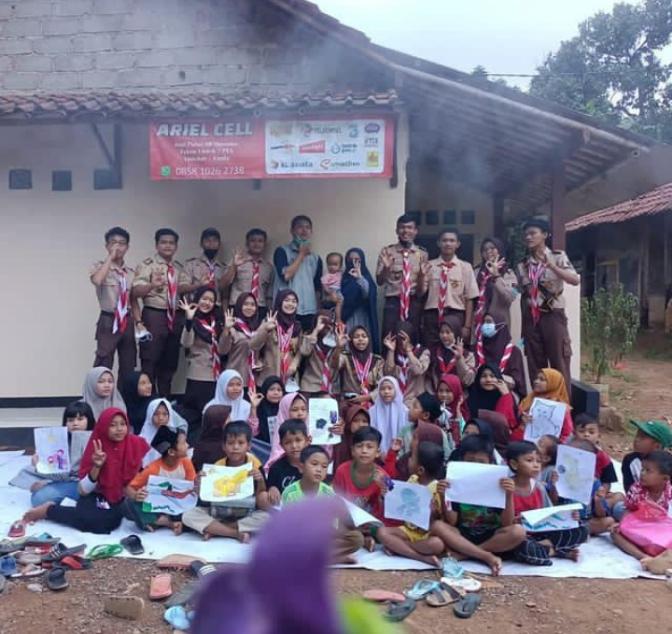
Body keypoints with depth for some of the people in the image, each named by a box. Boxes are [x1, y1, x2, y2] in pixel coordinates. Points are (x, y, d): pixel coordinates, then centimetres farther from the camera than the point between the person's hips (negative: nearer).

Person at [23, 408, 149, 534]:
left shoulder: (137, 444, -9)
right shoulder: (96, 448, -10)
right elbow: (83, 490, -10)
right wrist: (96, 467, -25)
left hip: (124, 499, 2)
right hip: (97, 497, -2)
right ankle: (49, 510, -7)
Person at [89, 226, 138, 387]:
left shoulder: (130, 272, 11)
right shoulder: (100, 267, -3)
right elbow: (96, 280, -28)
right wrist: (110, 257, -19)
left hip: (127, 322, 5)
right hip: (108, 321, -5)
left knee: (128, 366, 11)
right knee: (103, 365, -7)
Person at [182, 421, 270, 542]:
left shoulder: (255, 465, -12)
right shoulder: (217, 467, -7)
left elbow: (264, 507, -14)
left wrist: (260, 482, -30)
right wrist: (200, 486, -20)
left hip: (245, 516, -1)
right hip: (219, 513, 2)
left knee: (266, 517, -31)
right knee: (188, 515, -21)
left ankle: (214, 529, -17)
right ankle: (237, 533, -20)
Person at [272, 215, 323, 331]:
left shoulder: (316, 258, 16)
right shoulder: (282, 251, 3)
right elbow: (286, 275, -12)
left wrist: (319, 313, 11)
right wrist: (302, 254, -3)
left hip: (309, 312, 4)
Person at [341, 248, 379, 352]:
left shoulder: (366, 277, 2)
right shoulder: (344, 277, 11)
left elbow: (367, 294, -18)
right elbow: (341, 298, 9)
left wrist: (360, 278, -27)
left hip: (362, 318, -2)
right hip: (347, 318, 2)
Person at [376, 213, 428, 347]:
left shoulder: (422, 253, 7)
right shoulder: (387, 251, 3)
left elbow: (423, 288, 5)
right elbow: (379, 281, 0)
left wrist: (422, 274, -15)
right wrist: (386, 268, -18)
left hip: (414, 303, 1)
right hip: (393, 302, -1)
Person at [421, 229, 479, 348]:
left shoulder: (465, 267, 2)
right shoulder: (429, 266, 6)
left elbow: (469, 299, 1)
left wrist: (467, 326, -3)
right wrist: (422, 276, -14)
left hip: (455, 316, -2)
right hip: (432, 316, 2)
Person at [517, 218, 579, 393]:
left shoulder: (558, 256, 0)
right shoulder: (523, 264, 11)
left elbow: (575, 280, -15)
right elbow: (523, 295, 13)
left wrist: (552, 266, -28)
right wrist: (523, 326, 11)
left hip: (553, 315, -4)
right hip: (531, 318, 4)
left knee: (559, 364, -4)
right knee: (535, 365, 6)